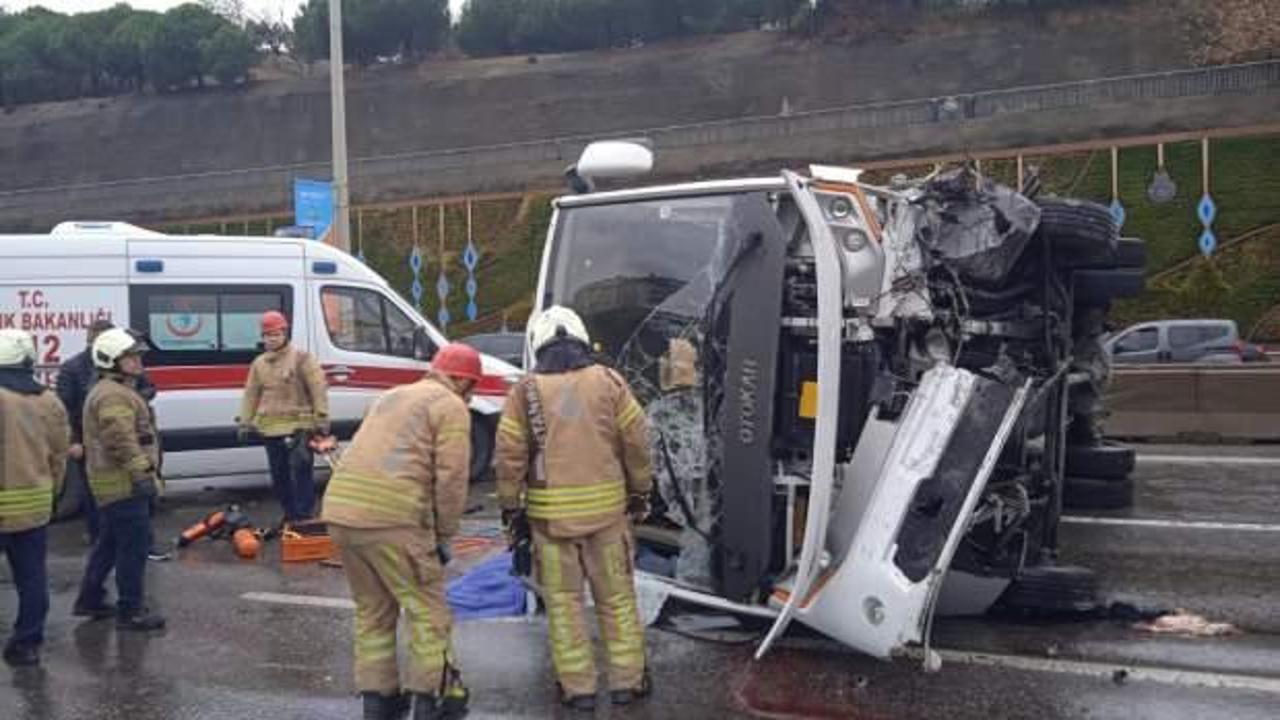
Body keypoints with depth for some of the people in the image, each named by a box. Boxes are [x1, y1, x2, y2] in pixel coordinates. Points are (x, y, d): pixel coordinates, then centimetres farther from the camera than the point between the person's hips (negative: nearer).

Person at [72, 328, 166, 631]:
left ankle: (90, 600, 31)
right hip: (124, 484, -11)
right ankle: (130, 612, -2)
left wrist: (144, 472, 26)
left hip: (115, 483, 11)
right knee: (135, 545, -7)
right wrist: (143, 473, -26)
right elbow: (122, 441, -26)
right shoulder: (113, 395, -17)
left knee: (110, 542, 20)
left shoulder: (113, 391, 19)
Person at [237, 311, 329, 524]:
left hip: (298, 426, -6)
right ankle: (290, 513, 24)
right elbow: (251, 394, 17)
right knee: (279, 474, 12)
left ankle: (304, 515, -5)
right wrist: (245, 422, 14)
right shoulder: (259, 364, 14)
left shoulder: (301, 359, -5)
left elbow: (318, 389, -9)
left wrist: (321, 418, -13)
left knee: (301, 470, -9)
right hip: (271, 428, 6)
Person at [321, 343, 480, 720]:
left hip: (340, 509, 8)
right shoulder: (452, 408, 2)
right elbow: (451, 479, -7)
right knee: (427, 610, 7)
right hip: (392, 518, -7)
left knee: (372, 611, 19)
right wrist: (443, 536, 4)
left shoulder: (392, 397, 26)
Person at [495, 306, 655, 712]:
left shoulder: (525, 392, -2)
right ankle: (626, 680, 19)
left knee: (563, 601, 10)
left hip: (551, 513, -1)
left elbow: (509, 456, -4)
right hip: (606, 507, 1)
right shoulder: (608, 382, 0)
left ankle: (578, 687, 13)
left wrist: (510, 506, 7)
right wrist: (640, 492, 13)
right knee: (617, 596, 13)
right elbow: (636, 443, 1)